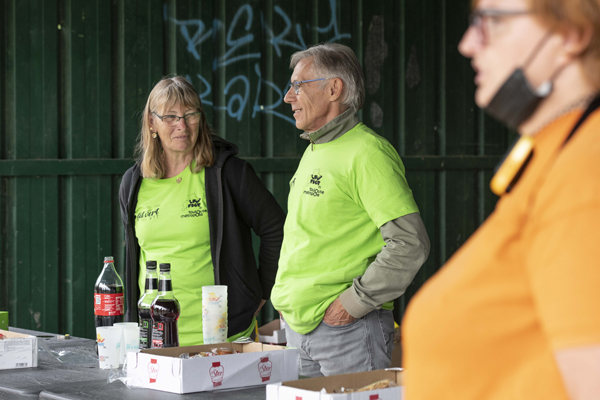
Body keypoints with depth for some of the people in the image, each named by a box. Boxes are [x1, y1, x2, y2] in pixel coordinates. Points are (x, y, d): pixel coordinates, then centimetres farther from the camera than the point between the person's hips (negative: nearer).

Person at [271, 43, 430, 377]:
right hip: (299, 328, 9)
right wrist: (287, 300, 15)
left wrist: (354, 302, -18)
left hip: (349, 329, -9)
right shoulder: (313, 152, 16)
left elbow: (411, 244, -21)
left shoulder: (366, 153, -14)